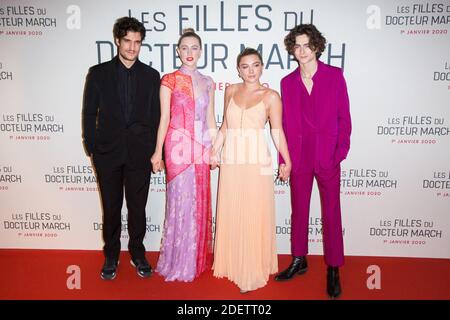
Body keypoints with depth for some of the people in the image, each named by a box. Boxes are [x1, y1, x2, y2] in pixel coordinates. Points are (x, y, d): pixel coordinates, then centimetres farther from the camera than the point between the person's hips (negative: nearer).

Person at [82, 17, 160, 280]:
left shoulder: (151, 75, 5)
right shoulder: (99, 73, 3)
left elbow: (156, 116, 5)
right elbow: (89, 113, 4)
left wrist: (154, 150, 0)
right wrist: (92, 148, 0)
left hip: (140, 154, 0)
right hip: (108, 152, 0)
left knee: (138, 208, 10)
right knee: (111, 208, 11)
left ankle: (138, 253, 28)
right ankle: (111, 257, 27)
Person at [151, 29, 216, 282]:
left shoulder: (207, 82, 12)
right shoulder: (169, 80, 1)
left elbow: (211, 120, 14)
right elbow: (164, 118, -2)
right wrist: (158, 152, -5)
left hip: (202, 147, 4)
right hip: (178, 145, -4)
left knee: (200, 201, 8)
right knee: (181, 200, 0)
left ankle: (198, 258, 24)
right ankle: (179, 262, 16)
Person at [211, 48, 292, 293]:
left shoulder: (270, 96, -2)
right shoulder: (231, 91, 9)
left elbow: (277, 131, -5)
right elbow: (225, 126, 14)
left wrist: (287, 161, -11)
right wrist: (215, 151, 9)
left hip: (257, 162, -4)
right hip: (231, 161, 4)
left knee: (254, 216, 2)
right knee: (230, 214, 11)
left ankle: (253, 271, 16)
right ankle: (231, 264, 28)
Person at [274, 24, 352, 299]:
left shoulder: (335, 75, 0)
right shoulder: (288, 82, 7)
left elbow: (344, 116, -1)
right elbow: (285, 122, 6)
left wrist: (341, 151, -8)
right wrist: (283, 158, 3)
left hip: (327, 155, -2)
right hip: (299, 155, 3)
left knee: (331, 212, 4)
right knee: (299, 210, 13)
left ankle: (334, 270, 18)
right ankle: (299, 261, 30)